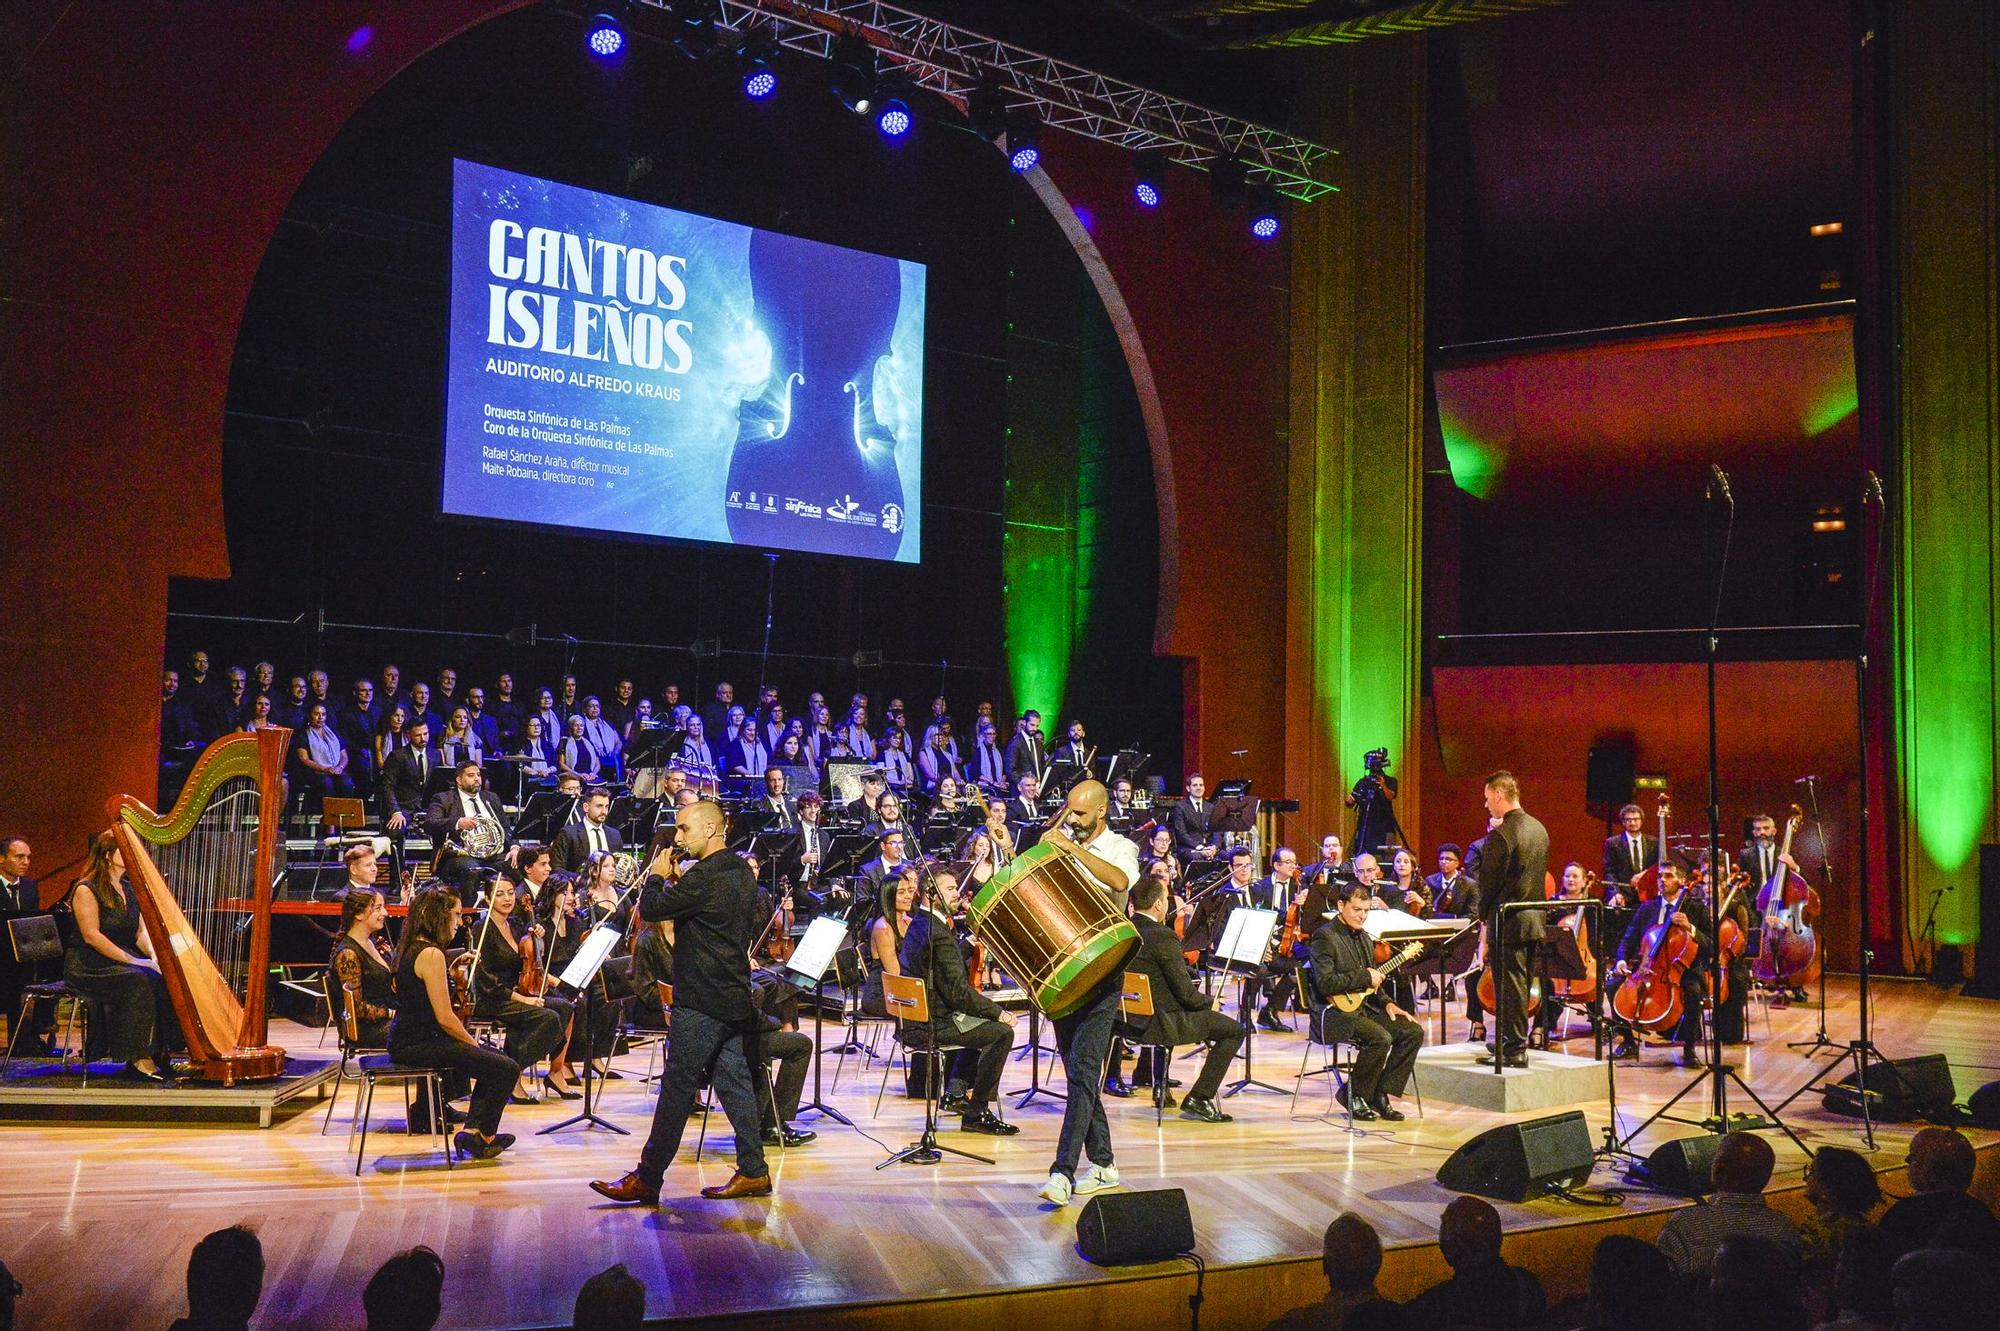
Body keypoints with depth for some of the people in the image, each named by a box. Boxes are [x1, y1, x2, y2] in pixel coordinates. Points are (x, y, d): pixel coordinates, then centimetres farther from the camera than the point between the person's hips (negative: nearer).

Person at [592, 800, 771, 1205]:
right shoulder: (742, 872, 10)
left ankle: (646, 1180, 3)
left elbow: (650, 908, -18)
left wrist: (656, 876, 3)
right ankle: (753, 1172, 14)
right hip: (734, 997, 9)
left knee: (677, 1089, -3)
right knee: (734, 1082, 12)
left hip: (701, 1003, -9)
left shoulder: (703, 877, -19)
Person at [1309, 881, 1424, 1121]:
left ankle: (1380, 1094, 0)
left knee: (1413, 1032, -7)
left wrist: (1386, 1003, 8)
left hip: (1364, 1006, 9)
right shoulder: (1325, 936, -11)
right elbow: (1325, 983, -23)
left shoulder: (1363, 938, 18)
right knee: (1381, 1038, -30)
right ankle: (1354, 1096, -9)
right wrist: (1364, 976, -18)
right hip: (1336, 1013, -9)